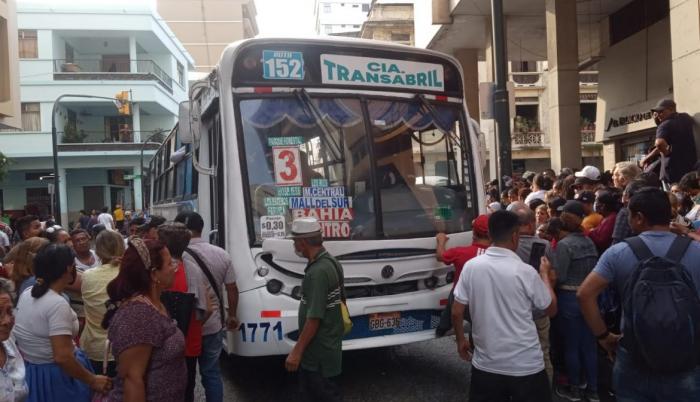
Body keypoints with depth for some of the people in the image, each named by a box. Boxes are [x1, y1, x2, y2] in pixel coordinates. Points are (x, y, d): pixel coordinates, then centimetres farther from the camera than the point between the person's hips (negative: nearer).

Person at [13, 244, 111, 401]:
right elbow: (62, 357, -29)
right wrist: (93, 380, -21)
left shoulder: (26, 295, 1)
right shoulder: (58, 304, -25)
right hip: (55, 378, -8)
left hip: (28, 373, 8)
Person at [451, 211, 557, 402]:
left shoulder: (470, 267, -7)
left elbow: (456, 312, -2)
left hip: (485, 365, 2)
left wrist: (461, 340, 15)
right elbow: (551, 309, 2)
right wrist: (545, 274, 15)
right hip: (526, 366, -2)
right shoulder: (526, 272, -14)